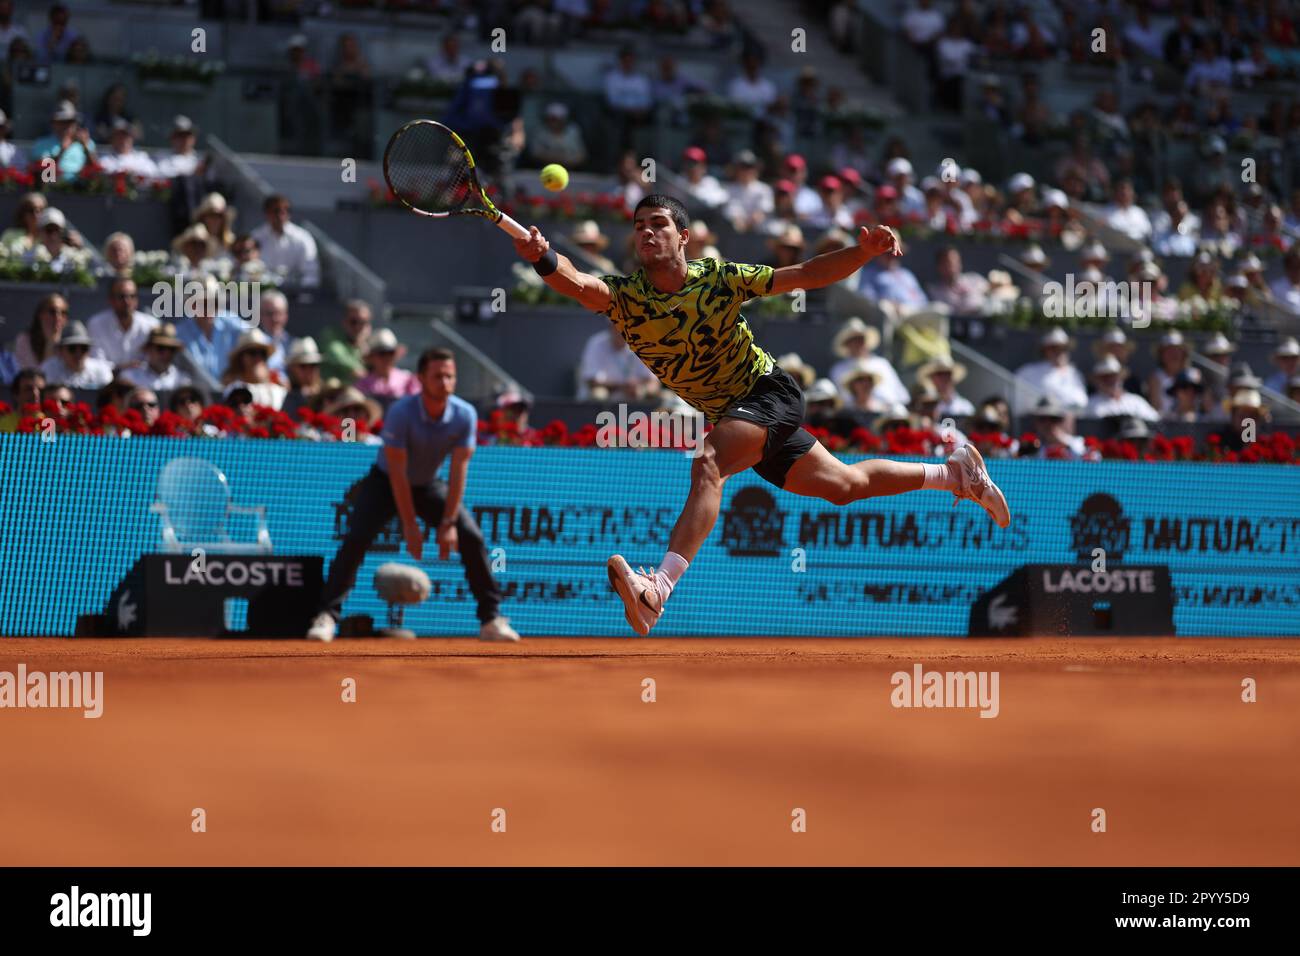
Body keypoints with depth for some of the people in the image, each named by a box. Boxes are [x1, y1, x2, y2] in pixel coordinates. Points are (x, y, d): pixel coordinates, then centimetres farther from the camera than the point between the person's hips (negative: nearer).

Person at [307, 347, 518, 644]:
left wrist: (448, 523, -23)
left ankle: (491, 619, -1)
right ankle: (327, 616, -20)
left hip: (428, 485, 3)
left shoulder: (465, 415, -19)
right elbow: (397, 471, -27)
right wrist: (409, 525, -27)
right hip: (385, 483, -3)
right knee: (357, 538, -23)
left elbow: (459, 470, -19)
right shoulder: (401, 412, -29)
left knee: (472, 538, -11)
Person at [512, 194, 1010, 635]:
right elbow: (579, 283, -36)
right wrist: (543, 259, -57)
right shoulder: (624, 296, -13)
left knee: (708, 465, -31)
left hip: (770, 392, -5)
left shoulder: (717, 277, -16)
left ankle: (658, 588, -44)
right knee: (844, 484, 17)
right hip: (727, 414, 5)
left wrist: (864, 251, -26)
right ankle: (952, 472, 39)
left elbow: (807, 275, -10)